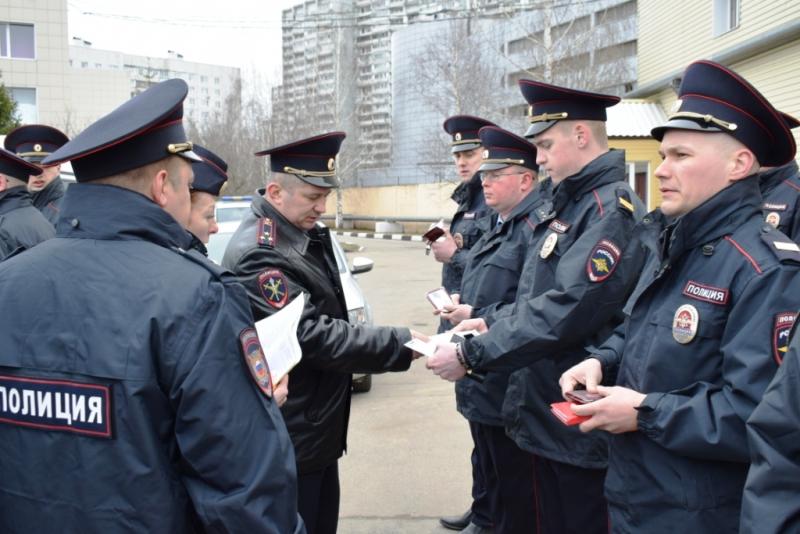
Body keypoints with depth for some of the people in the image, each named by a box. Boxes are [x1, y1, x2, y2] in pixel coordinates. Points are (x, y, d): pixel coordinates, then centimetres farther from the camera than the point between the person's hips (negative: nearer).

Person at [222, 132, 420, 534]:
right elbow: (313, 336, -28)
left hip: (317, 427, 9)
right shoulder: (257, 254, -25)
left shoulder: (305, 232, 4)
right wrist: (399, 345, -26)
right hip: (288, 438, -9)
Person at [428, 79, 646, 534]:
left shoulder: (613, 210, -19)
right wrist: (492, 323, 2)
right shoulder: (568, 204, 11)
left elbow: (567, 310, -28)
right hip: (545, 415, 9)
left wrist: (471, 354, -23)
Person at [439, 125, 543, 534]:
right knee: (491, 474, 23)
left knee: (515, 489, 6)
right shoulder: (498, 224, 14)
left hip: (510, 387, -10)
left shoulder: (538, 226, -19)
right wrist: (461, 304, 5)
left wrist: (477, 317, -22)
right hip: (481, 380, 10)